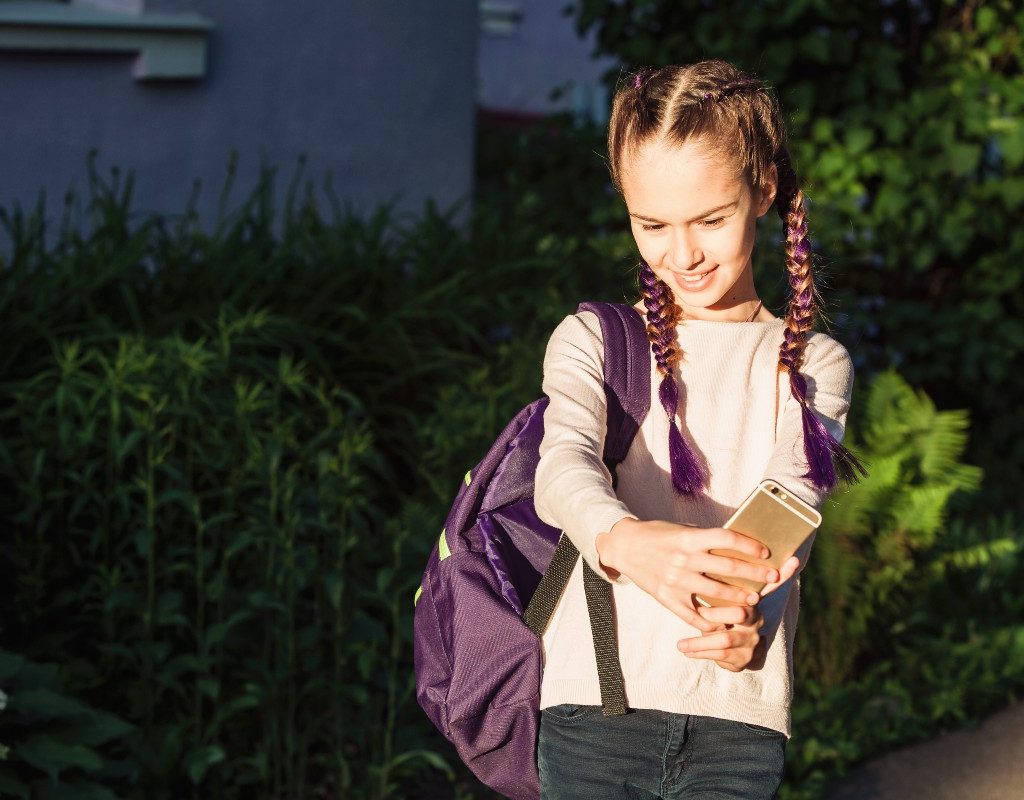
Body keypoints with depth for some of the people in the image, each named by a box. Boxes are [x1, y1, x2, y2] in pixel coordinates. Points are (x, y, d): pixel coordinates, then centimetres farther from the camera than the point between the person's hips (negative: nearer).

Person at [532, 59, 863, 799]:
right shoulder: (591, 341, 7)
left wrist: (749, 621, -32)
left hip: (739, 718, 0)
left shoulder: (812, 365, 8)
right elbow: (563, 467, -14)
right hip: (595, 708, 0)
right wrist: (626, 540, -38)